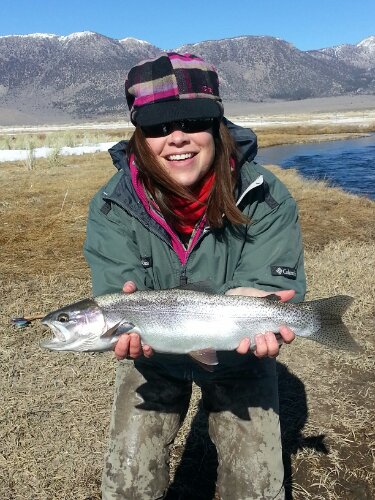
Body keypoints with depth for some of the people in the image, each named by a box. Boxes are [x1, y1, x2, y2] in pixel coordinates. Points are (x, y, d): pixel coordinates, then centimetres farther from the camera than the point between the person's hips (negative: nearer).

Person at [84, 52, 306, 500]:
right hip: (154, 358, 1)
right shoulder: (111, 208, -19)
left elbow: (266, 288, -22)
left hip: (238, 358, 0)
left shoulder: (266, 199, -21)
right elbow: (117, 291, -23)